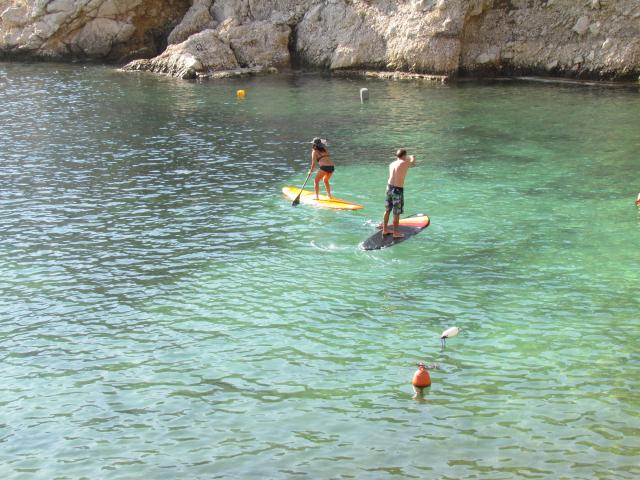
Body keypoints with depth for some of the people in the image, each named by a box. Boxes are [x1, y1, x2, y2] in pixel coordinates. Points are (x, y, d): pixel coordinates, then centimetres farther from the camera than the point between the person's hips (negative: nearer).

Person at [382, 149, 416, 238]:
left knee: (387, 210, 17)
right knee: (397, 213, 3)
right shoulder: (405, 163, -10)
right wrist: (412, 157, 33)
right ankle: (396, 233, 11)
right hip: (398, 189, -7)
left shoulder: (392, 164, 6)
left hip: (389, 187, 7)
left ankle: (385, 229, 27)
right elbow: (413, 157, 10)